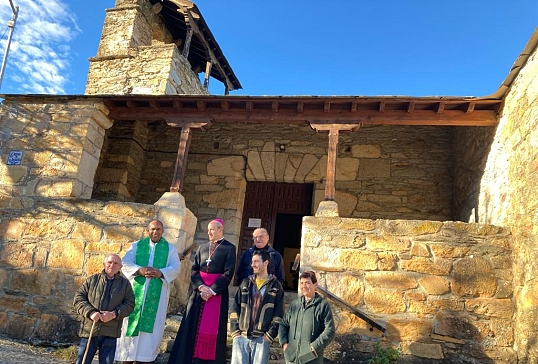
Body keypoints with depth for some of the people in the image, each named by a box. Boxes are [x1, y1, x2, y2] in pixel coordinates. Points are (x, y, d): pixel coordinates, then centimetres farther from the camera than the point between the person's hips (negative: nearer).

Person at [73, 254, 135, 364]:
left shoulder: (125, 283, 6)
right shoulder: (92, 279, 7)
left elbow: (129, 304, 2)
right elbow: (78, 298, 3)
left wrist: (114, 314, -15)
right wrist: (90, 312, -13)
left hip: (110, 334, 0)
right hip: (89, 330, 0)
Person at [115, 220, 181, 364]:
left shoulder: (170, 248, 9)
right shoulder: (136, 245, 11)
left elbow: (175, 268, -2)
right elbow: (125, 263, -1)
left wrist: (161, 273, -20)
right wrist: (139, 270, -19)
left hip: (157, 293, -1)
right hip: (136, 290, 1)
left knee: (152, 325, -1)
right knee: (131, 322, 2)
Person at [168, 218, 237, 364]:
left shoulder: (229, 248, -3)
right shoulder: (202, 247, 11)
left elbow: (228, 273, -9)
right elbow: (194, 270, 6)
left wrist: (212, 290, -16)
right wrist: (201, 287, -11)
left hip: (217, 293, -4)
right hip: (199, 291, 4)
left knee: (211, 329, -1)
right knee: (192, 327, 4)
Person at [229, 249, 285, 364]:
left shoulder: (276, 286, 4)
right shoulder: (245, 283, 12)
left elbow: (278, 314, 0)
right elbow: (235, 309, 9)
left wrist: (270, 335, -8)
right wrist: (235, 331, -1)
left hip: (261, 338, -2)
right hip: (241, 336, 2)